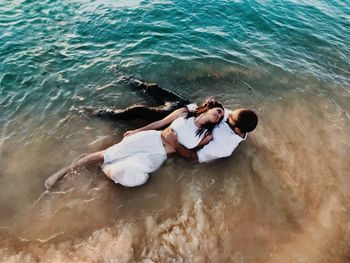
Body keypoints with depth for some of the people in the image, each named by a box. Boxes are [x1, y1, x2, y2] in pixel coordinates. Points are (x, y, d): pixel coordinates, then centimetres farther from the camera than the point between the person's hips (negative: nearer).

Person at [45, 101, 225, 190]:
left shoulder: (206, 135, 7)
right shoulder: (184, 113, 6)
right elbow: (161, 122, 10)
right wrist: (135, 131, 11)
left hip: (158, 156, 0)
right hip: (151, 138, 0)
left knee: (137, 176, -30)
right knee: (105, 154, -9)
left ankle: (106, 171, 1)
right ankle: (64, 171, 12)